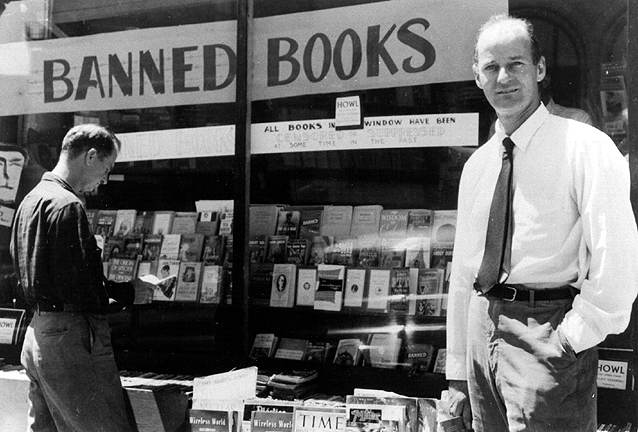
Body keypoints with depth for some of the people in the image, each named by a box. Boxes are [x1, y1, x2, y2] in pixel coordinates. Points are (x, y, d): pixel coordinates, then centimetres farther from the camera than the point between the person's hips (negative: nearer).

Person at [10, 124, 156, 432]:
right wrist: (129, 292, -6)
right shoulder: (67, 205, -15)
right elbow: (78, 288, -21)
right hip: (71, 337, -10)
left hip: (36, 334, 10)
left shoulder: (31, 200, 16)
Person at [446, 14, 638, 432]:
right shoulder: (476, 165, 12)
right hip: (483, 326, 6)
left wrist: (572, 338, -13)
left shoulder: (586, 148, -7)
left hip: (548, 333, -6)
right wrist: (458, 373, 13)